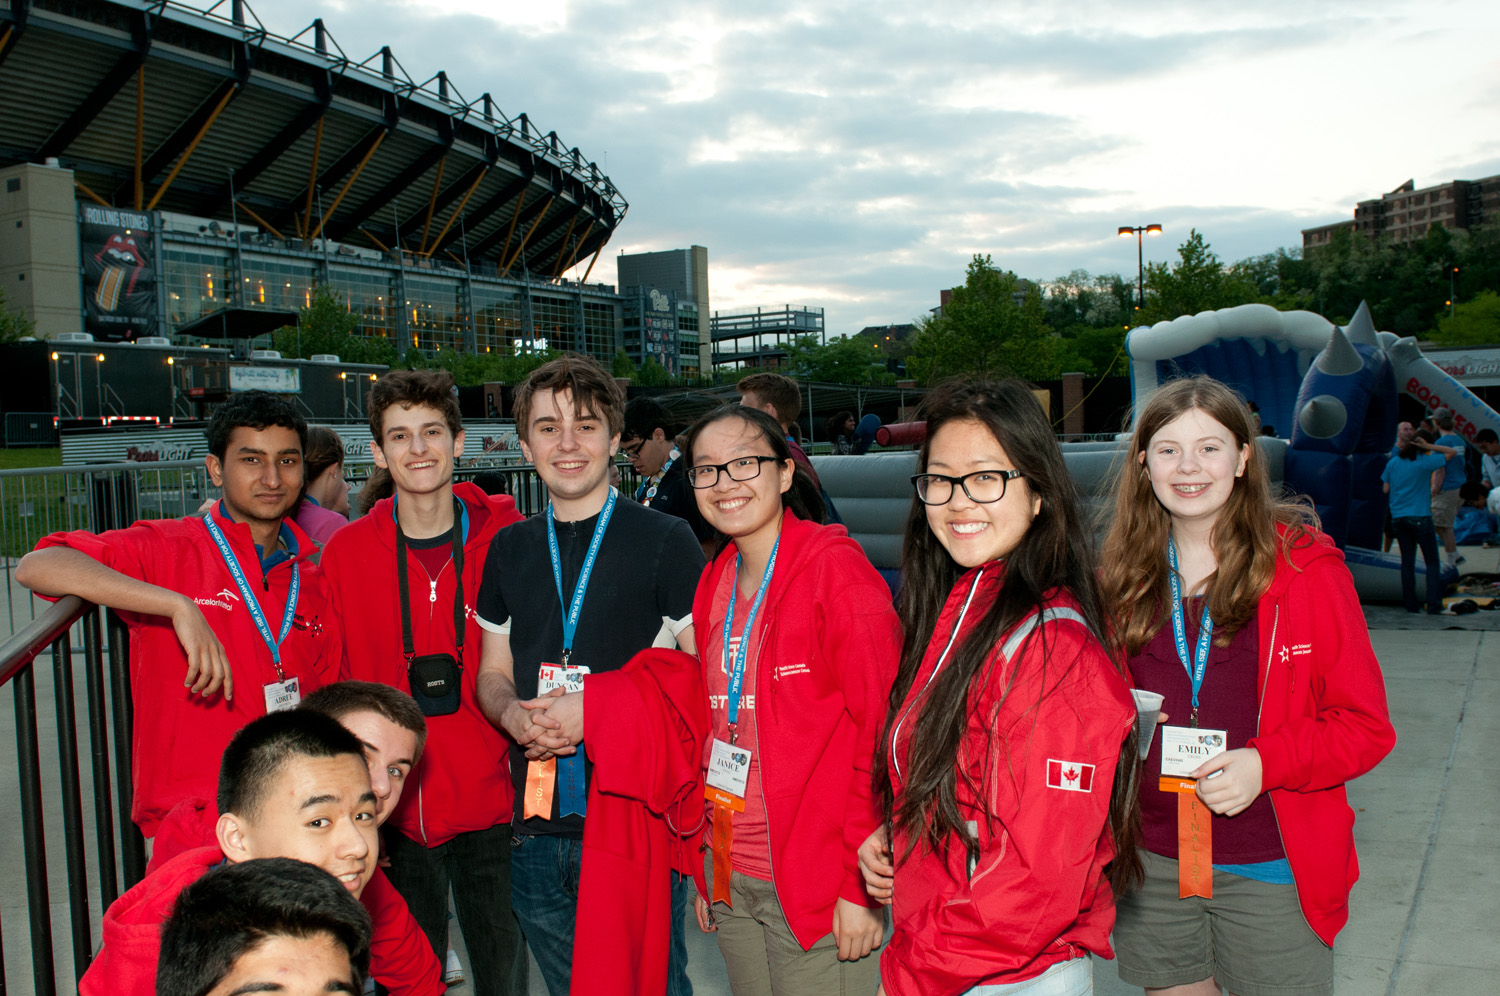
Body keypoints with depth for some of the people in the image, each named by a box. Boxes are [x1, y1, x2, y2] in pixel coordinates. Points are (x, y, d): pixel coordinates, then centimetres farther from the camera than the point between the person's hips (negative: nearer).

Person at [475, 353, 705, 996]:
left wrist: (597, 707, -17)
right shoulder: (509, 549, 10)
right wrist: (514, 715, -7)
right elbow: (493, 674, 16)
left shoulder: (665, 540, -4)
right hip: (538, 828, 4)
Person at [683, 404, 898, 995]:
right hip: (729, 876, 6)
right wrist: (704, 865, 12)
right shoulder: (714, 583, 7)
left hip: (816, 887, -6)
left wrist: (861, 885, -17)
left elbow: (879, 731, -16)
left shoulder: (837, 568, -13)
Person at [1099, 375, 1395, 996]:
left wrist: (1265, 764, -20)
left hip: (1271, 868, -3)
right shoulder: (1127, 577, 2)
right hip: (1151, 864, 3)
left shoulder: (1303, 566, -8)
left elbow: (1366, 724, -6)